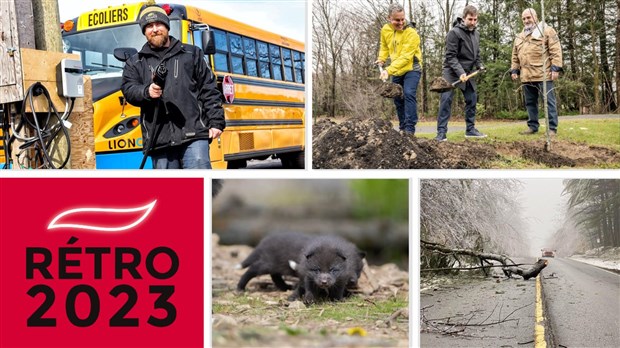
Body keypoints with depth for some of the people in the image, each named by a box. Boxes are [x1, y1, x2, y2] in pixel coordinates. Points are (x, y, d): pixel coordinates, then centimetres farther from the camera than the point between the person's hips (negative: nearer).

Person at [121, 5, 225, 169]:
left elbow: (209, 91, 10)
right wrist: (147, 92, -20)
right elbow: (128, 89, 2)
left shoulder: (192, 54, 15)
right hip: (159, 141, 2)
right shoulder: (135, 63, 17)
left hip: (193, 134, -2)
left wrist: (216, 122, 0)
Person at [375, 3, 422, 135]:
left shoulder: (411, 33, -24)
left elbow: (405, 57, -30)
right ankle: (403, 128, 24)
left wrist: (389, 70, -37)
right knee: (398, 99, 11)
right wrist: (381, 58, 1)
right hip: (396, 71, 6)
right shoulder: (385, 30, -4)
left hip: (411, 69, -6)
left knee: (409, 94, -23)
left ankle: (410, 128, -23)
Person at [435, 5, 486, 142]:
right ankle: (441, 132, -11)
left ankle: (470, 129, 19)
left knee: (472, 100, 7)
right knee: (446, 100, -11)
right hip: (452, 72, -7)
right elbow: (450, 56, -17)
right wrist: (460, 72, -26)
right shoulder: (454, 32, -14)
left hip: (468, 73, 7)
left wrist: (479, 66, 0)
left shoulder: (476, 34, 8)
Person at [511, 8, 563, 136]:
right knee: (530, 102, 11)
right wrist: (514, 70, 13)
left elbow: (555, 50, -6)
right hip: (526, 76, 6)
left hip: (543, 74, -6)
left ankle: (552, 128, -4)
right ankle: (532, 126, 19)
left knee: (549, 101, -5)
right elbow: (515, 56, 24)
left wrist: (555, 68, -14)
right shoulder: (519, 37, 21)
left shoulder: (546, 30, 1)